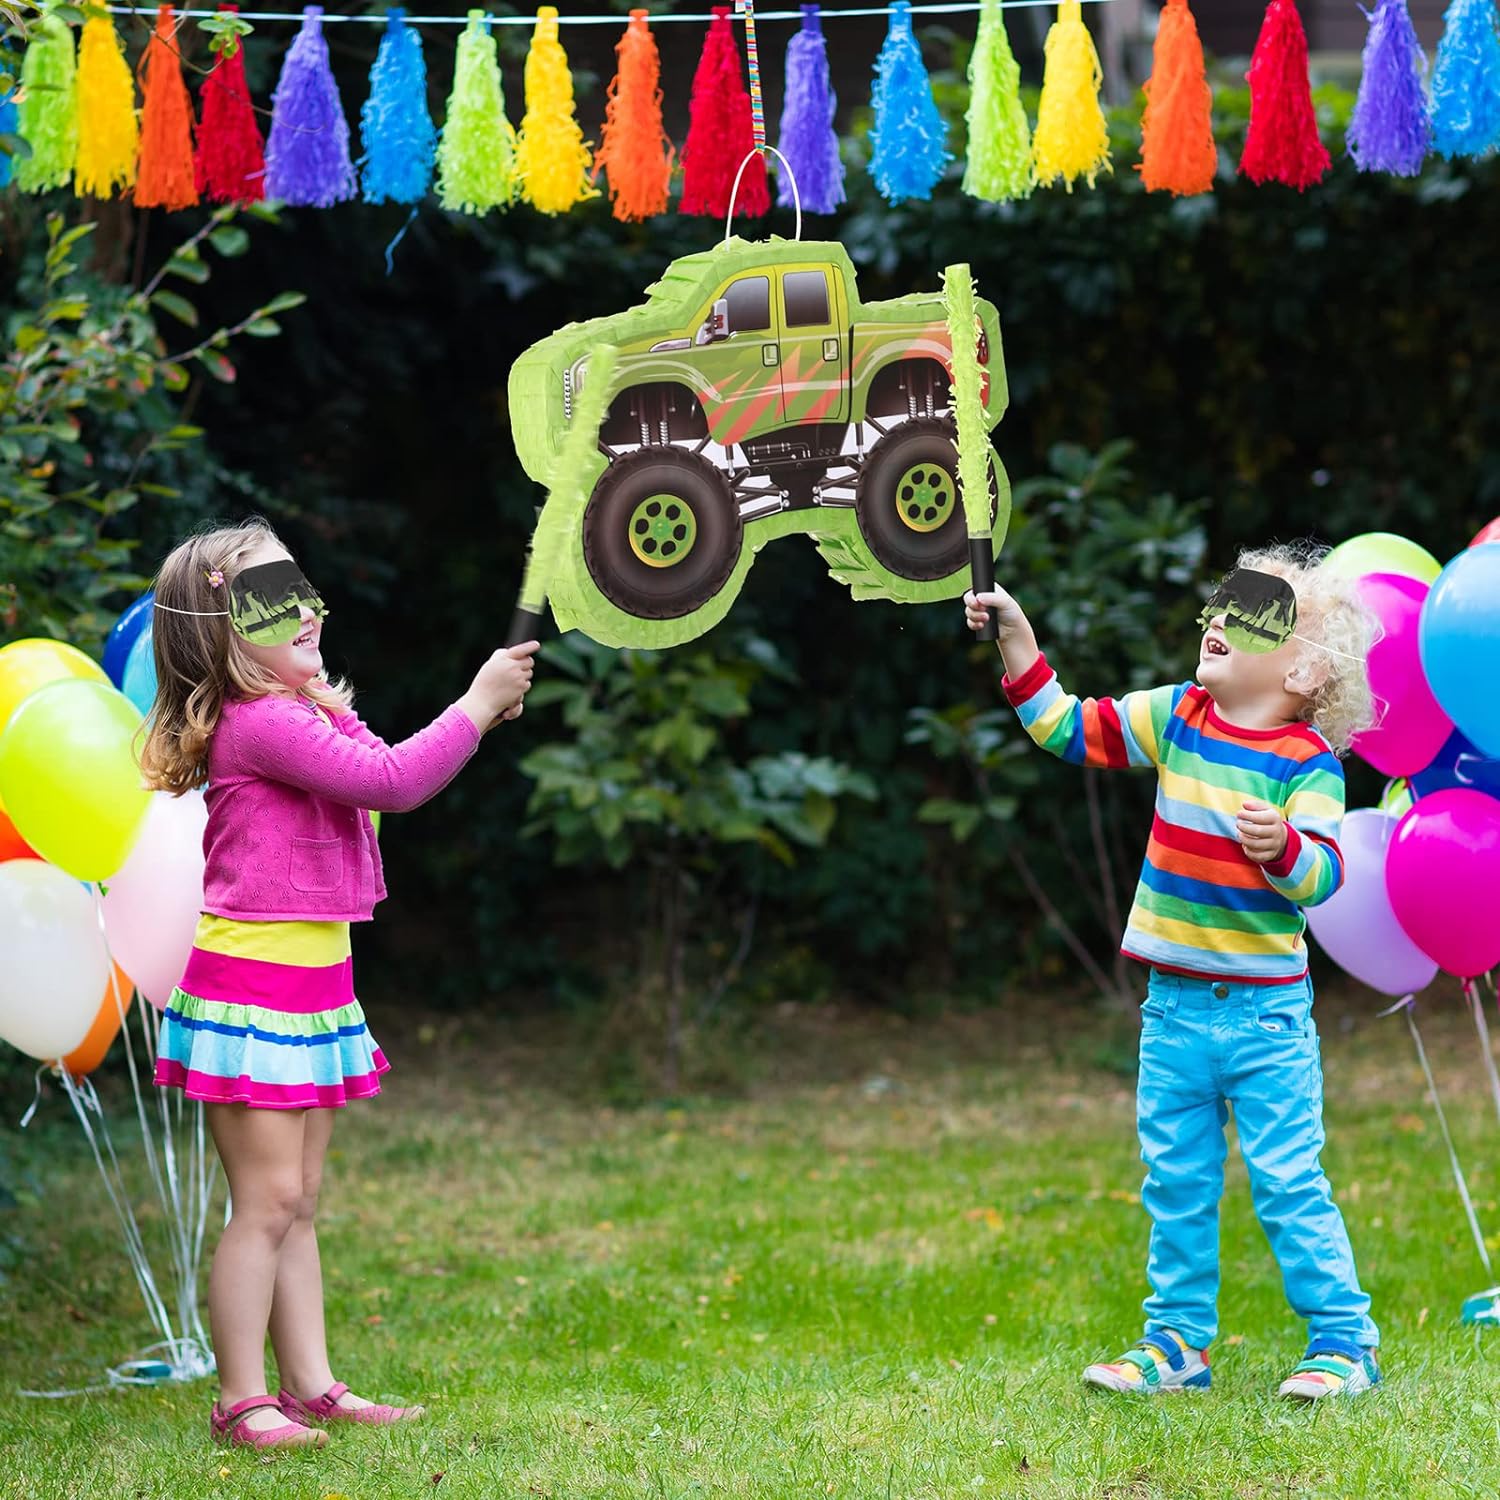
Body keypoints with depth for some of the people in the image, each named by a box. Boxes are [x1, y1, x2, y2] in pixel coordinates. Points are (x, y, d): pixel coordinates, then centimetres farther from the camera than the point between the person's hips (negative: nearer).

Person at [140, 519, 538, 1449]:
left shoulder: (308, 715, 13)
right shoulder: (258, 725, -18)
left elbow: (392, 776, 22)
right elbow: (391, 782, -24)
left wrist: (477, 717, 8)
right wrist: (478, 703, -14)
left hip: (315, 980, 10)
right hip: (251, 982, -10)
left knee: (299, 1203, 12)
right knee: (268, 1199, -8)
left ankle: (310, 1386, 17)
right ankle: (241, 1400, -2)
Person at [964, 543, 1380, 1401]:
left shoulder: (1309, 761, -11)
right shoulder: (1176, 718, 4)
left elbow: (1322, 876, -19)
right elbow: (1071, 730, 12)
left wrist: (1281, 846, -39)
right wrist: (1018, 641, 5)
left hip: (1265, 1014, -5)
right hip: (1174, 1007, 5)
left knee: (1288, 1182, -3)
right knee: (1176, 1184, 11)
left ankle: (1346, 1344, 7)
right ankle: (1178, 1344, 21)